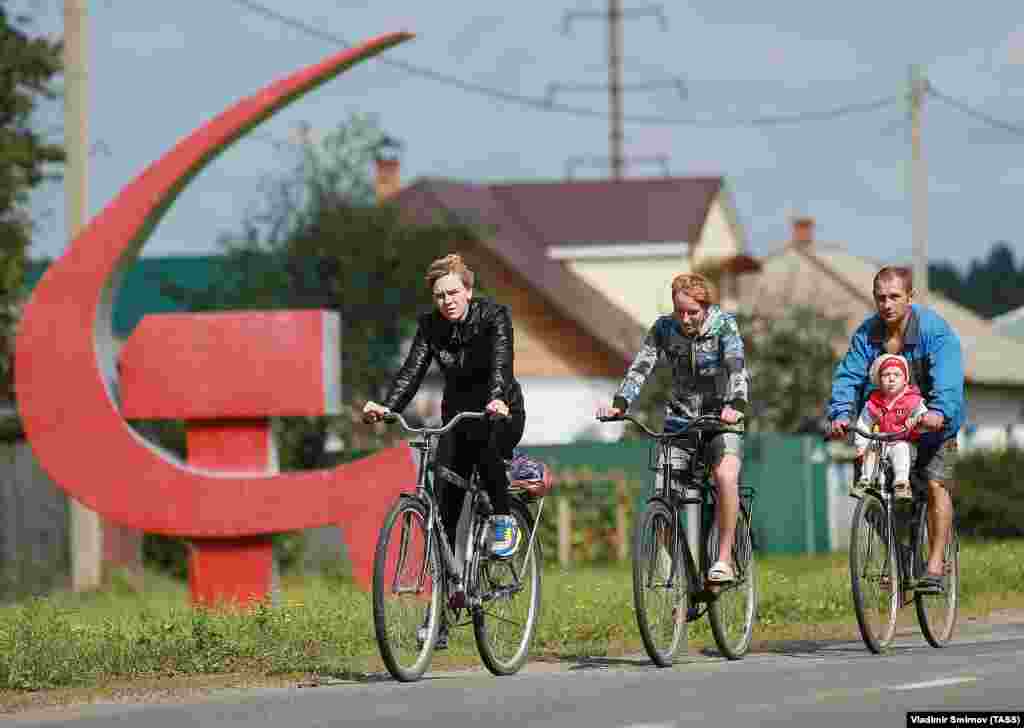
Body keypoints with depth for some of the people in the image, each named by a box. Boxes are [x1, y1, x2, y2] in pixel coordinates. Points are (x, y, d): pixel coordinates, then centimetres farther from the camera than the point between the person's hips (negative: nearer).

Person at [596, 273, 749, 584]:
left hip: (720, 419, -3)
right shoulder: (664, 328, -4)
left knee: (725, 476, -29)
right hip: (680, 420, 3)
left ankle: (725, 558, -19)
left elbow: (737, 368, -25)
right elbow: (640, 368, -12)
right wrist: (619, 403, -30)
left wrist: (736, 405, -45)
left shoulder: (724, 325, -11)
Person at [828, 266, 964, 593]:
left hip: (933, 422, -4)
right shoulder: (867, 333, -8)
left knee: (934, 484, -17)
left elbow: (948, 379, -35)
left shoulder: (935, 330, -21)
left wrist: (940, 412, -54)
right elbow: (848, 375, -17)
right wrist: (840, 413, -36)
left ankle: (936, 564, -12)